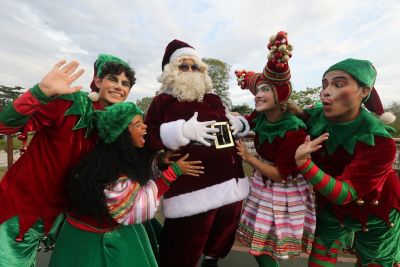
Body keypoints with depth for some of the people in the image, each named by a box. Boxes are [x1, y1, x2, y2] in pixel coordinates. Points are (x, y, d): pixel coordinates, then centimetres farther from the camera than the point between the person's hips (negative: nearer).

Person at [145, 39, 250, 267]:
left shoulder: (213, 99, 16)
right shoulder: (163, 101, 0)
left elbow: (229, 122, 28)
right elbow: (148, 137, -10)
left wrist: (238, 123, 5)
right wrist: (183, 130, -20)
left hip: (230, 181, 7)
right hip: (192, 187, -6)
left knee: (224, 236, 27)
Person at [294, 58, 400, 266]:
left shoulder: (378, 142, -32)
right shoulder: (315, 118, -20)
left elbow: (344, 194, -35)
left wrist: (303, 162, -47)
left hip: (374, 217, -2)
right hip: (331, 210, 3)